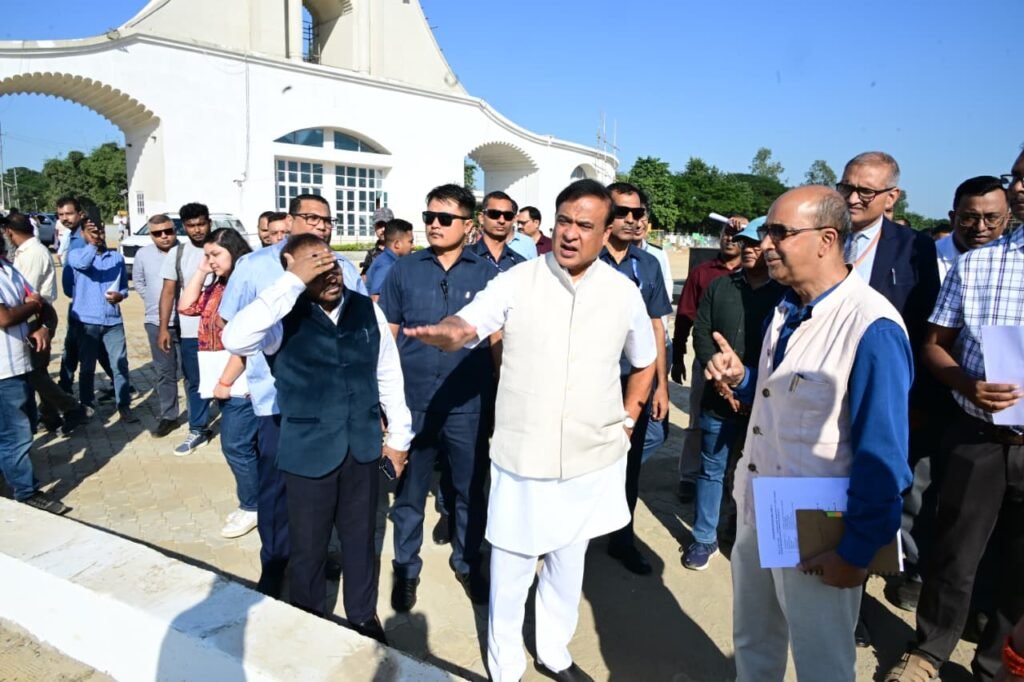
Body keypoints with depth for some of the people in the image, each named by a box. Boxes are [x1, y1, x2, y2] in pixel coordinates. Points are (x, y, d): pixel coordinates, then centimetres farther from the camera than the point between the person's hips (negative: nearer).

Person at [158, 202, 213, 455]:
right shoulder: (177, 254, 4)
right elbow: (168, 292, 5)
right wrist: (163, 328, -1)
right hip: (191, 331, 3)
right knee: (194, 382, 12)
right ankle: (198, 430, 23)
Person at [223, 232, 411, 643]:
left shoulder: (367, 310, -3)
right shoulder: (285, 318, -12)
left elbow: (389, 376, 5)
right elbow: (236, 340, -33)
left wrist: (399, 436, 7)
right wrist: (292, 282, -32)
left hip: (363, 447, 3)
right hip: (308, 451, -2)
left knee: (360, 538, 19)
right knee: (308, 547, 15)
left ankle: (363, 616, 41)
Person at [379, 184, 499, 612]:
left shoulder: (487, 274, -2)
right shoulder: (404, 271, 1)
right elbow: (387, 339, 6)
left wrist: (499, 400, 1)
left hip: (469, 407, 0)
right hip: (412, 403, 1)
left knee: (471, 492, 16)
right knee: (409, 494, 14)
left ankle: (468, 563, 38)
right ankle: (406, 569, 35)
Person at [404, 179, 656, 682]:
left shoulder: (624, 293, -1)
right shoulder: (516, 281, -9)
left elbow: (645, 362, 14)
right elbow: (465, 325, -23)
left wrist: (627, 421, 8)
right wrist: (449, 333, -46)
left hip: (592, 458, 2)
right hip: (522, 456, -2)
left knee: (568, 562, 21)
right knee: (510, 569, 11)